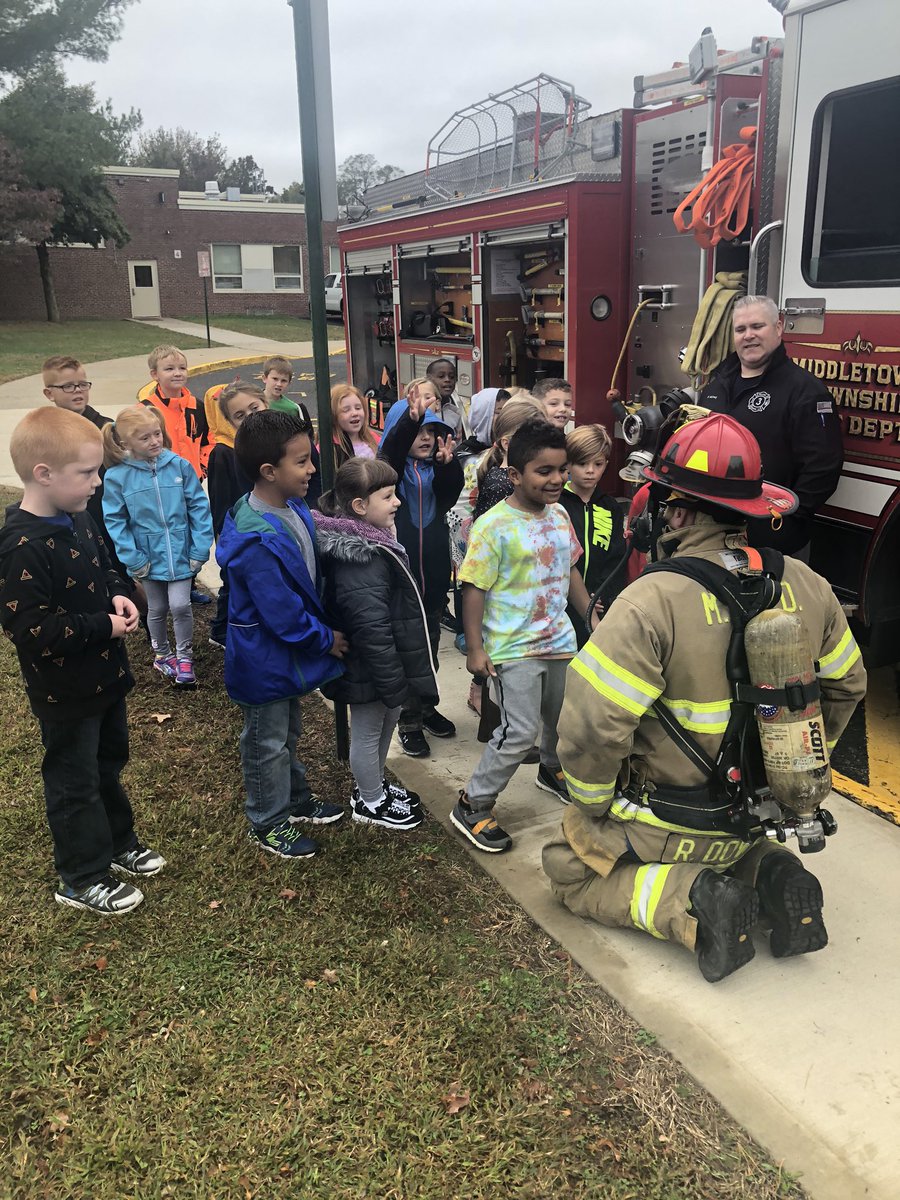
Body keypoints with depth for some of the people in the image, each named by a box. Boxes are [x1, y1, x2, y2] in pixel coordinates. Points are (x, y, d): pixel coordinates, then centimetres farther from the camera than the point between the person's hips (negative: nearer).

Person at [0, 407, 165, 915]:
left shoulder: (78, 519, 0)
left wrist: (120, 594, -5)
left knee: (109, 764, 24)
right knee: (75, 782, 8)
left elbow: (105, 566, 17)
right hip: (65, 692, -8)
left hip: (105, 675, 9)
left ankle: (119, 843, 44)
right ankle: (83, 879, 26)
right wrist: (103, 626, -24)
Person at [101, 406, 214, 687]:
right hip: (149, 556, 1)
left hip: (180, 553, -1)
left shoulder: (179, 465, -11)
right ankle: (162, 654, 40)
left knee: (180, 606, -5)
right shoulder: (116, 476, -11)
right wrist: (133, 558, -12)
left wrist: (200, 549, -9)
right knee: (157, 610, 17)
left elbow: (199, 507, -7)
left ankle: (184, 656, 19)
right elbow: (114, 521, -8)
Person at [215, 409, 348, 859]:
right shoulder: (258, 542, -34)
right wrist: (327, 638, -15)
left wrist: (324, 630, 9)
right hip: (265, 660, -9)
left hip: (288, 651, 9)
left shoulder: (293, 509, -4)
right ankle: (268, 823, 32)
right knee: (267, 743, 12)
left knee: (287, 731, 27)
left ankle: (296, 799, 47)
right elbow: (283, 615, -29)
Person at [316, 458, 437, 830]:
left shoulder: (368, 540, 4)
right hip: (368, 670, -10)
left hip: (377, 666, 10)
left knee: (386, 722, 25)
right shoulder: (360, 561, -30)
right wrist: (394, 684, -22)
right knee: (368, 733, 10)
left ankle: (374, 784, 46)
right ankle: (370, 803, 31)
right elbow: (371, 629, -30)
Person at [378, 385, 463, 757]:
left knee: (429, 646, 17)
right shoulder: (393, 468, -6)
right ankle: (409, 722, 13)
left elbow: (452, 490, -16)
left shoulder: (437, 470, 5)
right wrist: (411, 417, -46)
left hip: (433, 574, 5)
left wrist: (447, 463, -37)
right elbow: (391, 449, -29)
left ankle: (426, 707, 34)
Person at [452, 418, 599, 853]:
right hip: (513, 650, -7)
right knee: (520, 733, -10)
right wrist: (475, 649, -18)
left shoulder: (559, 516, 3)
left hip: (560, 641, 7)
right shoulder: (494, 526, -19)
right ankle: (473, 806, 7)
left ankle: (553, 770, 51)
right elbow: (474, 589, -17)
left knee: (564, 718, 22)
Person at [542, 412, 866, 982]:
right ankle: (772, 874, 6)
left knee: (570, 869, 16)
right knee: (732, 848, 38)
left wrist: (592, 805, -10)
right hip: (763, 814, 6)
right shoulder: (805, 586, -9)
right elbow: (846, 685, 7)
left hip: (668, 821, -6)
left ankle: (692, 903, -6)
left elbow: (592, 726, -30)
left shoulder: (654, 601, -29)